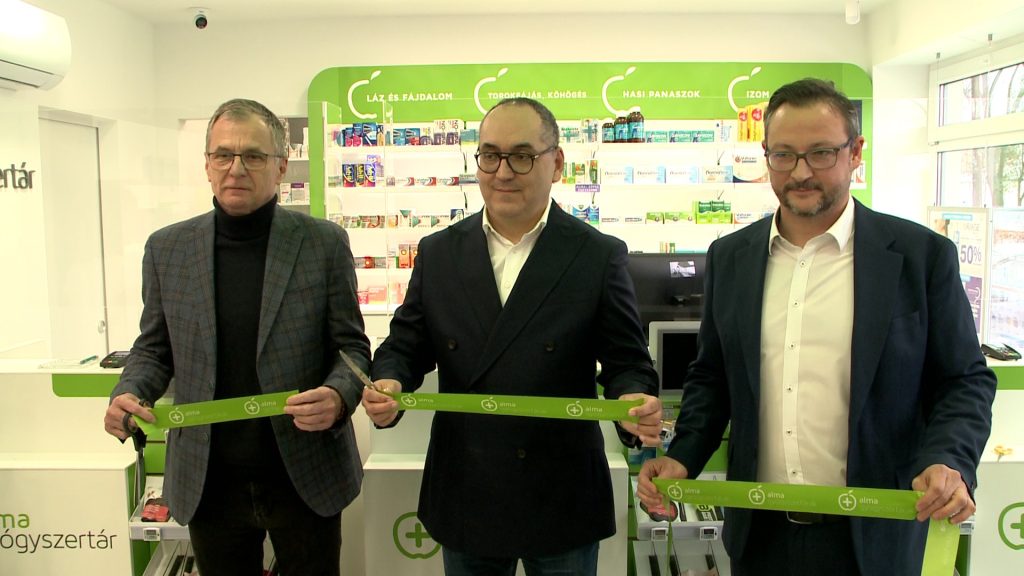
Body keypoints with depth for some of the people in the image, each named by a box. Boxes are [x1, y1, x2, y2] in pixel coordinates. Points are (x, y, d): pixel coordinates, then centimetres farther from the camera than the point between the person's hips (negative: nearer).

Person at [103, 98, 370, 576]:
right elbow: (154, 347, 9)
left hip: (305, 479, -2)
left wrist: (337, 396, -23)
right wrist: (128, 393, -11)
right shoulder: (166, 248, 1)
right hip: (209, 483, 2)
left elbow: (352, 345, -3)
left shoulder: (324, 243, -7)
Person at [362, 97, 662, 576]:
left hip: (563, 502, -2)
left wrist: (635, 403, -26)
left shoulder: (599, 256, -5)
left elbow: (626, 362, -5)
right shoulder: (438, 253, 3)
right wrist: (388, 384, -15)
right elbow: (406, 345, 6)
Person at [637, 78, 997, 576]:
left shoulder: (922, 254, -6)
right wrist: (683, 458, -5)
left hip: (869, 535, -2)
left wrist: (949, 461, -19)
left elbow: (966, 381, -1)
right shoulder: (729, 256, 3)